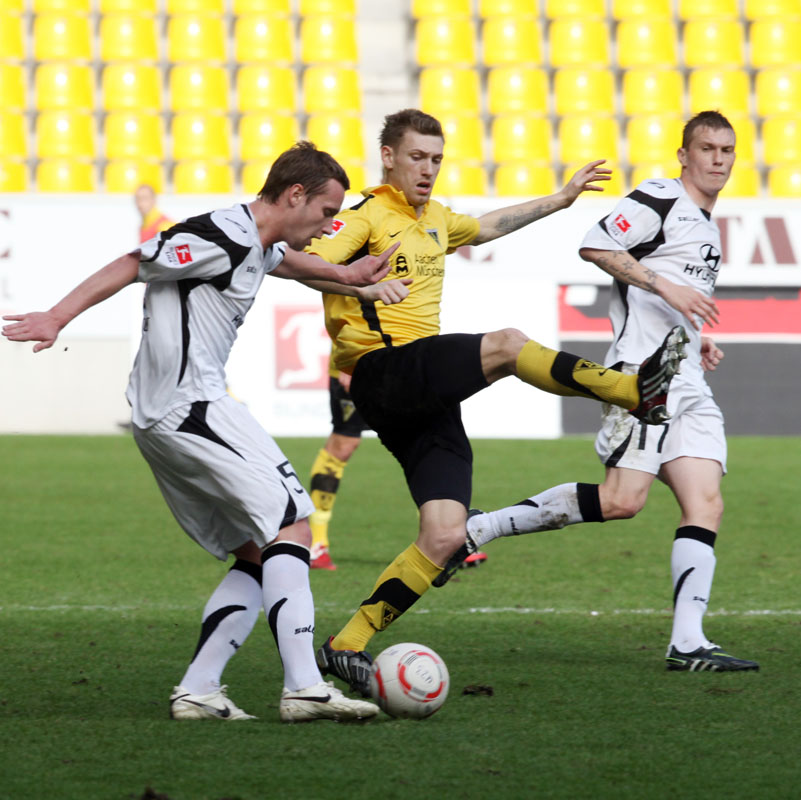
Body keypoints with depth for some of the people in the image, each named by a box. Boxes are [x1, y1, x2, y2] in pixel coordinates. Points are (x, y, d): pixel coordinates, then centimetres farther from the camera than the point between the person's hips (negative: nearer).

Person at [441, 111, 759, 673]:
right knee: (622, 500, -19)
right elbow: (596, 247, -15)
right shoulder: (660, 199, -4)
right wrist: (666, 286, -19)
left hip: (688, 384, 9)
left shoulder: (707, 227, 25)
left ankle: (688, 643, -9)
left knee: (706, 504, -4)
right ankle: (477, 529, -9)